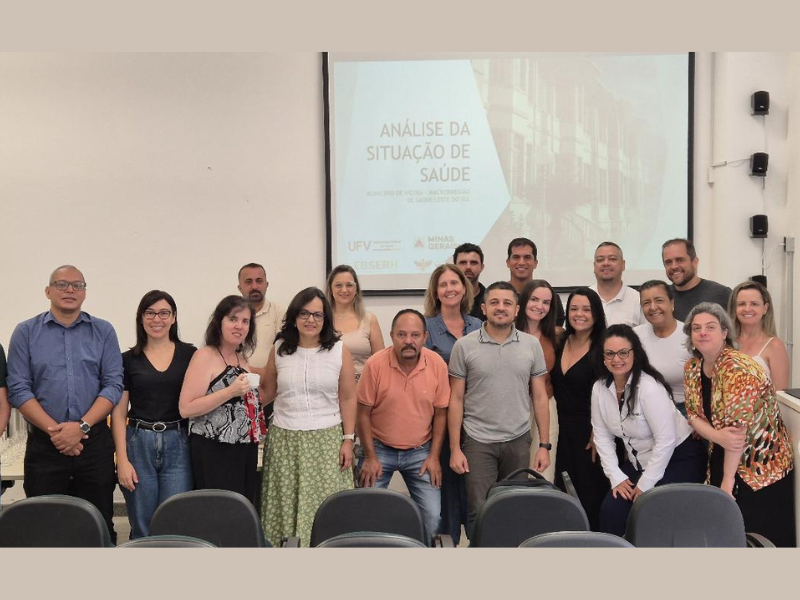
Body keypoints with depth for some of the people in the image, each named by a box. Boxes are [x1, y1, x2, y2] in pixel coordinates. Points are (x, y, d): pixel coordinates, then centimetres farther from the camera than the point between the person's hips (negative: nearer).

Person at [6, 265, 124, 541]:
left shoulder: (103, 331, 5)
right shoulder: (26, 332, 4)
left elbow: (113, 384, -1)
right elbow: (18, 389, -3)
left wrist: (82, 426, -13)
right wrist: (54, 430, -12)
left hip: (94, 442, 0)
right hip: (43, 445, 0)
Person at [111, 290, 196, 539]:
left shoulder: (189, 354, 4)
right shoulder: (128, 359, 4)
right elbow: (118, 413, 4)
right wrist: (122, 460, -4)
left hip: (178, 446, 0)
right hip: (138, 445, 0)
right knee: (142, 530, 8)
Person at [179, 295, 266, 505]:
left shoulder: (241, 358, 14)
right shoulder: (205, 356, -8)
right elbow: (186, 408, -18)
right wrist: (231, 391, -22)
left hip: (244, 451, 7)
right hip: (214, 453, -7)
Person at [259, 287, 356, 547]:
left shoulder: (339, 350, 0)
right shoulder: (279, 349, 5)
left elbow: (347, 398, 2)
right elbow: (267, 393, 16)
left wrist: (348, 439, -2)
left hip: (327, 440, -1)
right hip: (285, 440, 2)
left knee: (324, 506, -3)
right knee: (286, 505, 3)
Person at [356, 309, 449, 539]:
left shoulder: (438, 365, -9)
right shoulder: (375, 364, -15)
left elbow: (440, 413, 1)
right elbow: (363, 413, -6)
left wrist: (434, 456, -1)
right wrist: (370, 457, -6)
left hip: (420, 451, 1)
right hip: (380, 448, -1)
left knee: (432, 517, -5)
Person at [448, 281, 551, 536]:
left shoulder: (532, 345, 3)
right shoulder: (464, 346, -2)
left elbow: (539, 397, 6)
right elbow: (456, 399, -1)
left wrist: (544, 445, 2)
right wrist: (455, 448, -5)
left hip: (518, 440, 2)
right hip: (478, 441, -2)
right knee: (479, 512, -1)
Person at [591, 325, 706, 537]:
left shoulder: (649, 387, -24)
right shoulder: (600, 388, -5)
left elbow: (666, 441, -24)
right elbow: (602, 436, 0)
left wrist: (645, 484, -19)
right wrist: (616, 477, -8)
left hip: (678, 458, -6)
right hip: (638, 462, 6)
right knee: (610, 511, -9)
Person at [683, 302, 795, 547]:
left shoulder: (736, 368, -25)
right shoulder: (692, 368, 0)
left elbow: (738, 427, -25)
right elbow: (693, 414, 0)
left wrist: (728, 480, -20)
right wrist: (717, 436, -23)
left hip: (762, 466, -7)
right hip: (722, 459, 7)